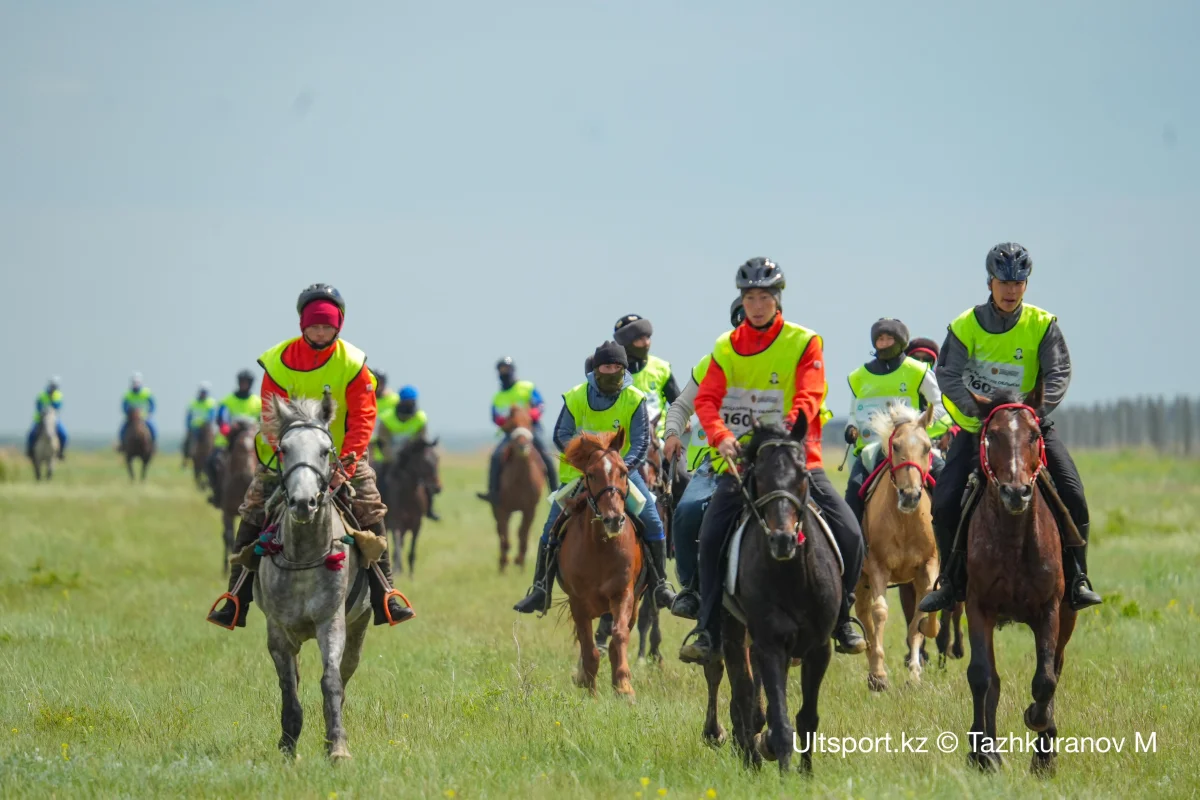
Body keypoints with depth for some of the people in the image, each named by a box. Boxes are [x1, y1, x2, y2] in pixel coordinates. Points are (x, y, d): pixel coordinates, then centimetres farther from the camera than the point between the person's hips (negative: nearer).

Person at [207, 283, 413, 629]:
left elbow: (362, 419, -14)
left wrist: (345, 464, -26)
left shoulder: (352, 364, -12)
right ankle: (236, 601, 2)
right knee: (252, 520, -6)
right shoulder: (279, 363, -13)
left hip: (340, 455, 0)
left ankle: (384, 598, -1)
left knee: (371, 516, -9)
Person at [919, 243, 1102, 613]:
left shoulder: (1043, 325, -6)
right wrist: (973, 407, -30)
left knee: (1072, 495, -17)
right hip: (977, 426, 0)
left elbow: (1059, 373, -13)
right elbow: (948, 374, -14)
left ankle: (1076, 581, -6)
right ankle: (952, 581, 8)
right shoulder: (966, 326, -7)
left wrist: (1041, 408, -30)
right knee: (945, 502, -11)